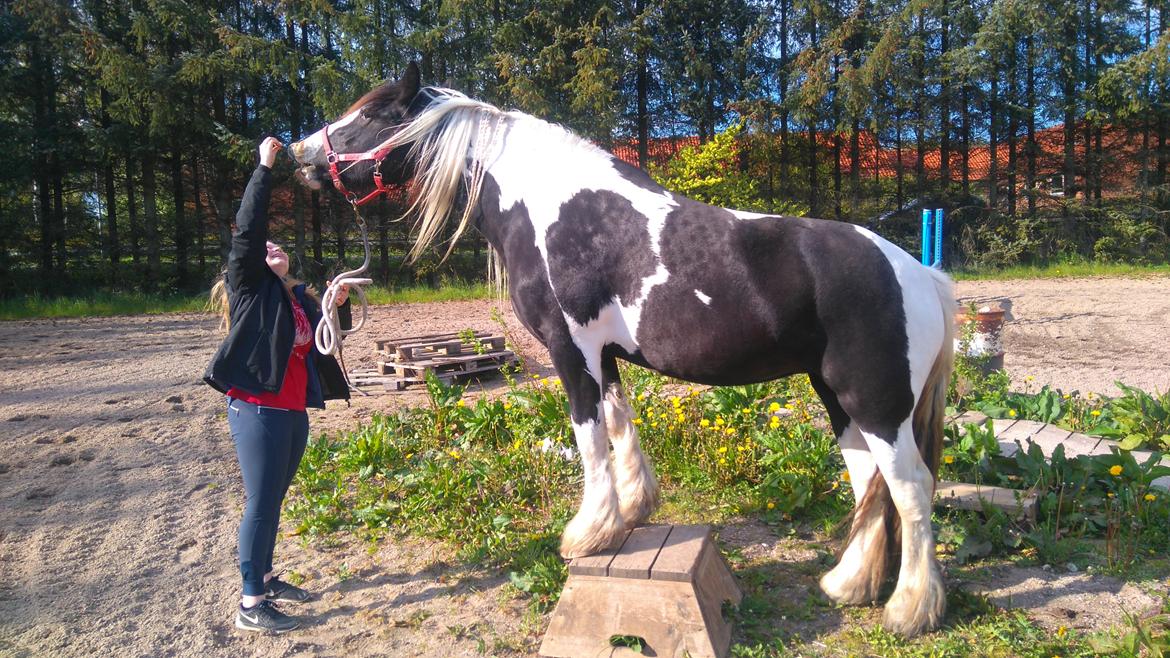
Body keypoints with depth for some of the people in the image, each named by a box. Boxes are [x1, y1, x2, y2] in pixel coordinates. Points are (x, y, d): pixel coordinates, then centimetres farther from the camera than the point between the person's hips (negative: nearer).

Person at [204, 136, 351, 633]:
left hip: (294, 412, 7)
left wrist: (341, 303, 6)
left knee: (272, 502, 18)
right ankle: (250, 606, 7)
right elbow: (247, 228, -15)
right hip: (257, 410, -7)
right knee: (261, 505, -3)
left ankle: (264, 578, 33)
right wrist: (264, 168, -13)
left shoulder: (299, 298, 16)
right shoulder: (250, 287, -2)